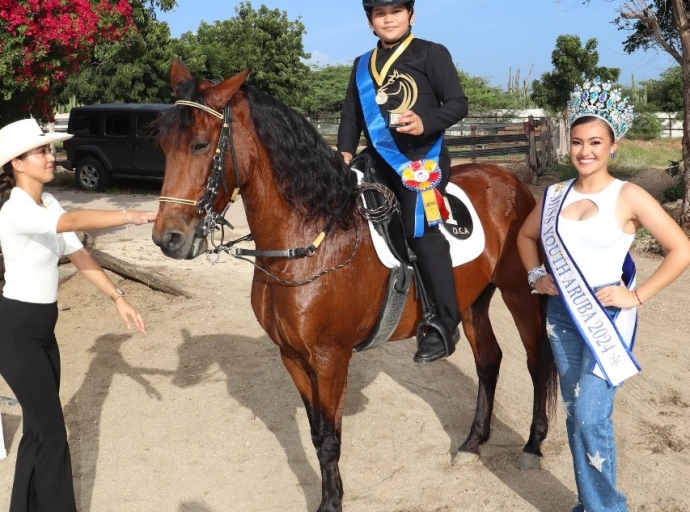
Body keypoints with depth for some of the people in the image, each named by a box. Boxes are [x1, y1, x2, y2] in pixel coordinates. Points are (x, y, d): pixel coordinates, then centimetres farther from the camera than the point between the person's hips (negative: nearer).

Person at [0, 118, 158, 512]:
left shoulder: (48, 203, 5)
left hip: (42, 327, 9)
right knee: (52, 432, -1)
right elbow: (73, 222, -41)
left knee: (39, 424, 18)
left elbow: (79, 254, 7)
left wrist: (118, 298, 2)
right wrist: (132, 217, -50)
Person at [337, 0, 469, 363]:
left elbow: (458, 104, -5)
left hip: (423, 156, -7)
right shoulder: (363, 65, 17)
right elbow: (351, 115, 15)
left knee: (421, 227, -21)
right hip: (378, 157, 7)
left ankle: (444, 324, -16)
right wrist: (345, 151, -2)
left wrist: (426, 123, -23)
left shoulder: (432, 54, 2)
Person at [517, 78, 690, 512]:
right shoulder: (555, 195, 3)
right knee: (575, 415, 13)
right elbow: (527, 236, 22)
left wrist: (637, 296, -14)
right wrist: (535, 275, 6)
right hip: (562, 316, 5)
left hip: (607, 317, -5)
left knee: (591, 417, -9)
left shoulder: (629, 197, -11)